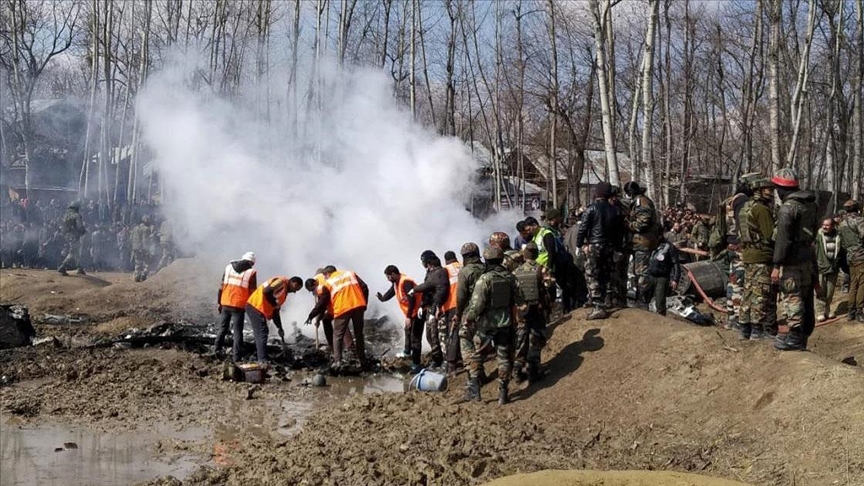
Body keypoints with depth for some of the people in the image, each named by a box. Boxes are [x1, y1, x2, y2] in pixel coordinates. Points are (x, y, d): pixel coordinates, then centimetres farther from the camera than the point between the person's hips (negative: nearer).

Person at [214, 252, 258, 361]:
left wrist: (219, 302, 15)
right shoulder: (251, 272, -2)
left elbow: (221, 286, 9)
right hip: (239, 306, -3)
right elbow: (252, 292, -3)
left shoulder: (229, 267, 9)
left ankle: (217, 350, 14)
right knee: (237, 331, 2)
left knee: (223, 328, 17)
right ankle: (236, 356, 0)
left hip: (225, 304, 3)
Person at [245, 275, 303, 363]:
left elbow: (275, 312, 21)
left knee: (260, 334, 13)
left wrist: (280, 328, 16)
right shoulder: (282, 281, -7)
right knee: (262, 334, -10)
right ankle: (263, 361, -10)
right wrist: (274, 302, -9)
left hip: (259, 309, 10)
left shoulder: (284, 292, 22)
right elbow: (265, 291, -22)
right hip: (255, 306, -10)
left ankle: (261, 360, 17)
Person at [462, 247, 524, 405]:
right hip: (505, 323, 4)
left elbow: (477, 304, -19)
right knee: (504, 358, 10)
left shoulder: (485, 279, -15)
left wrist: (468, 318, -6)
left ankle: (474, 390, 6)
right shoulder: (510, 277, -2)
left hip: (486, 323, -3)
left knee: (476, 356, 10)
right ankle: (503, 394, 11)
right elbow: (519, 301, 3)